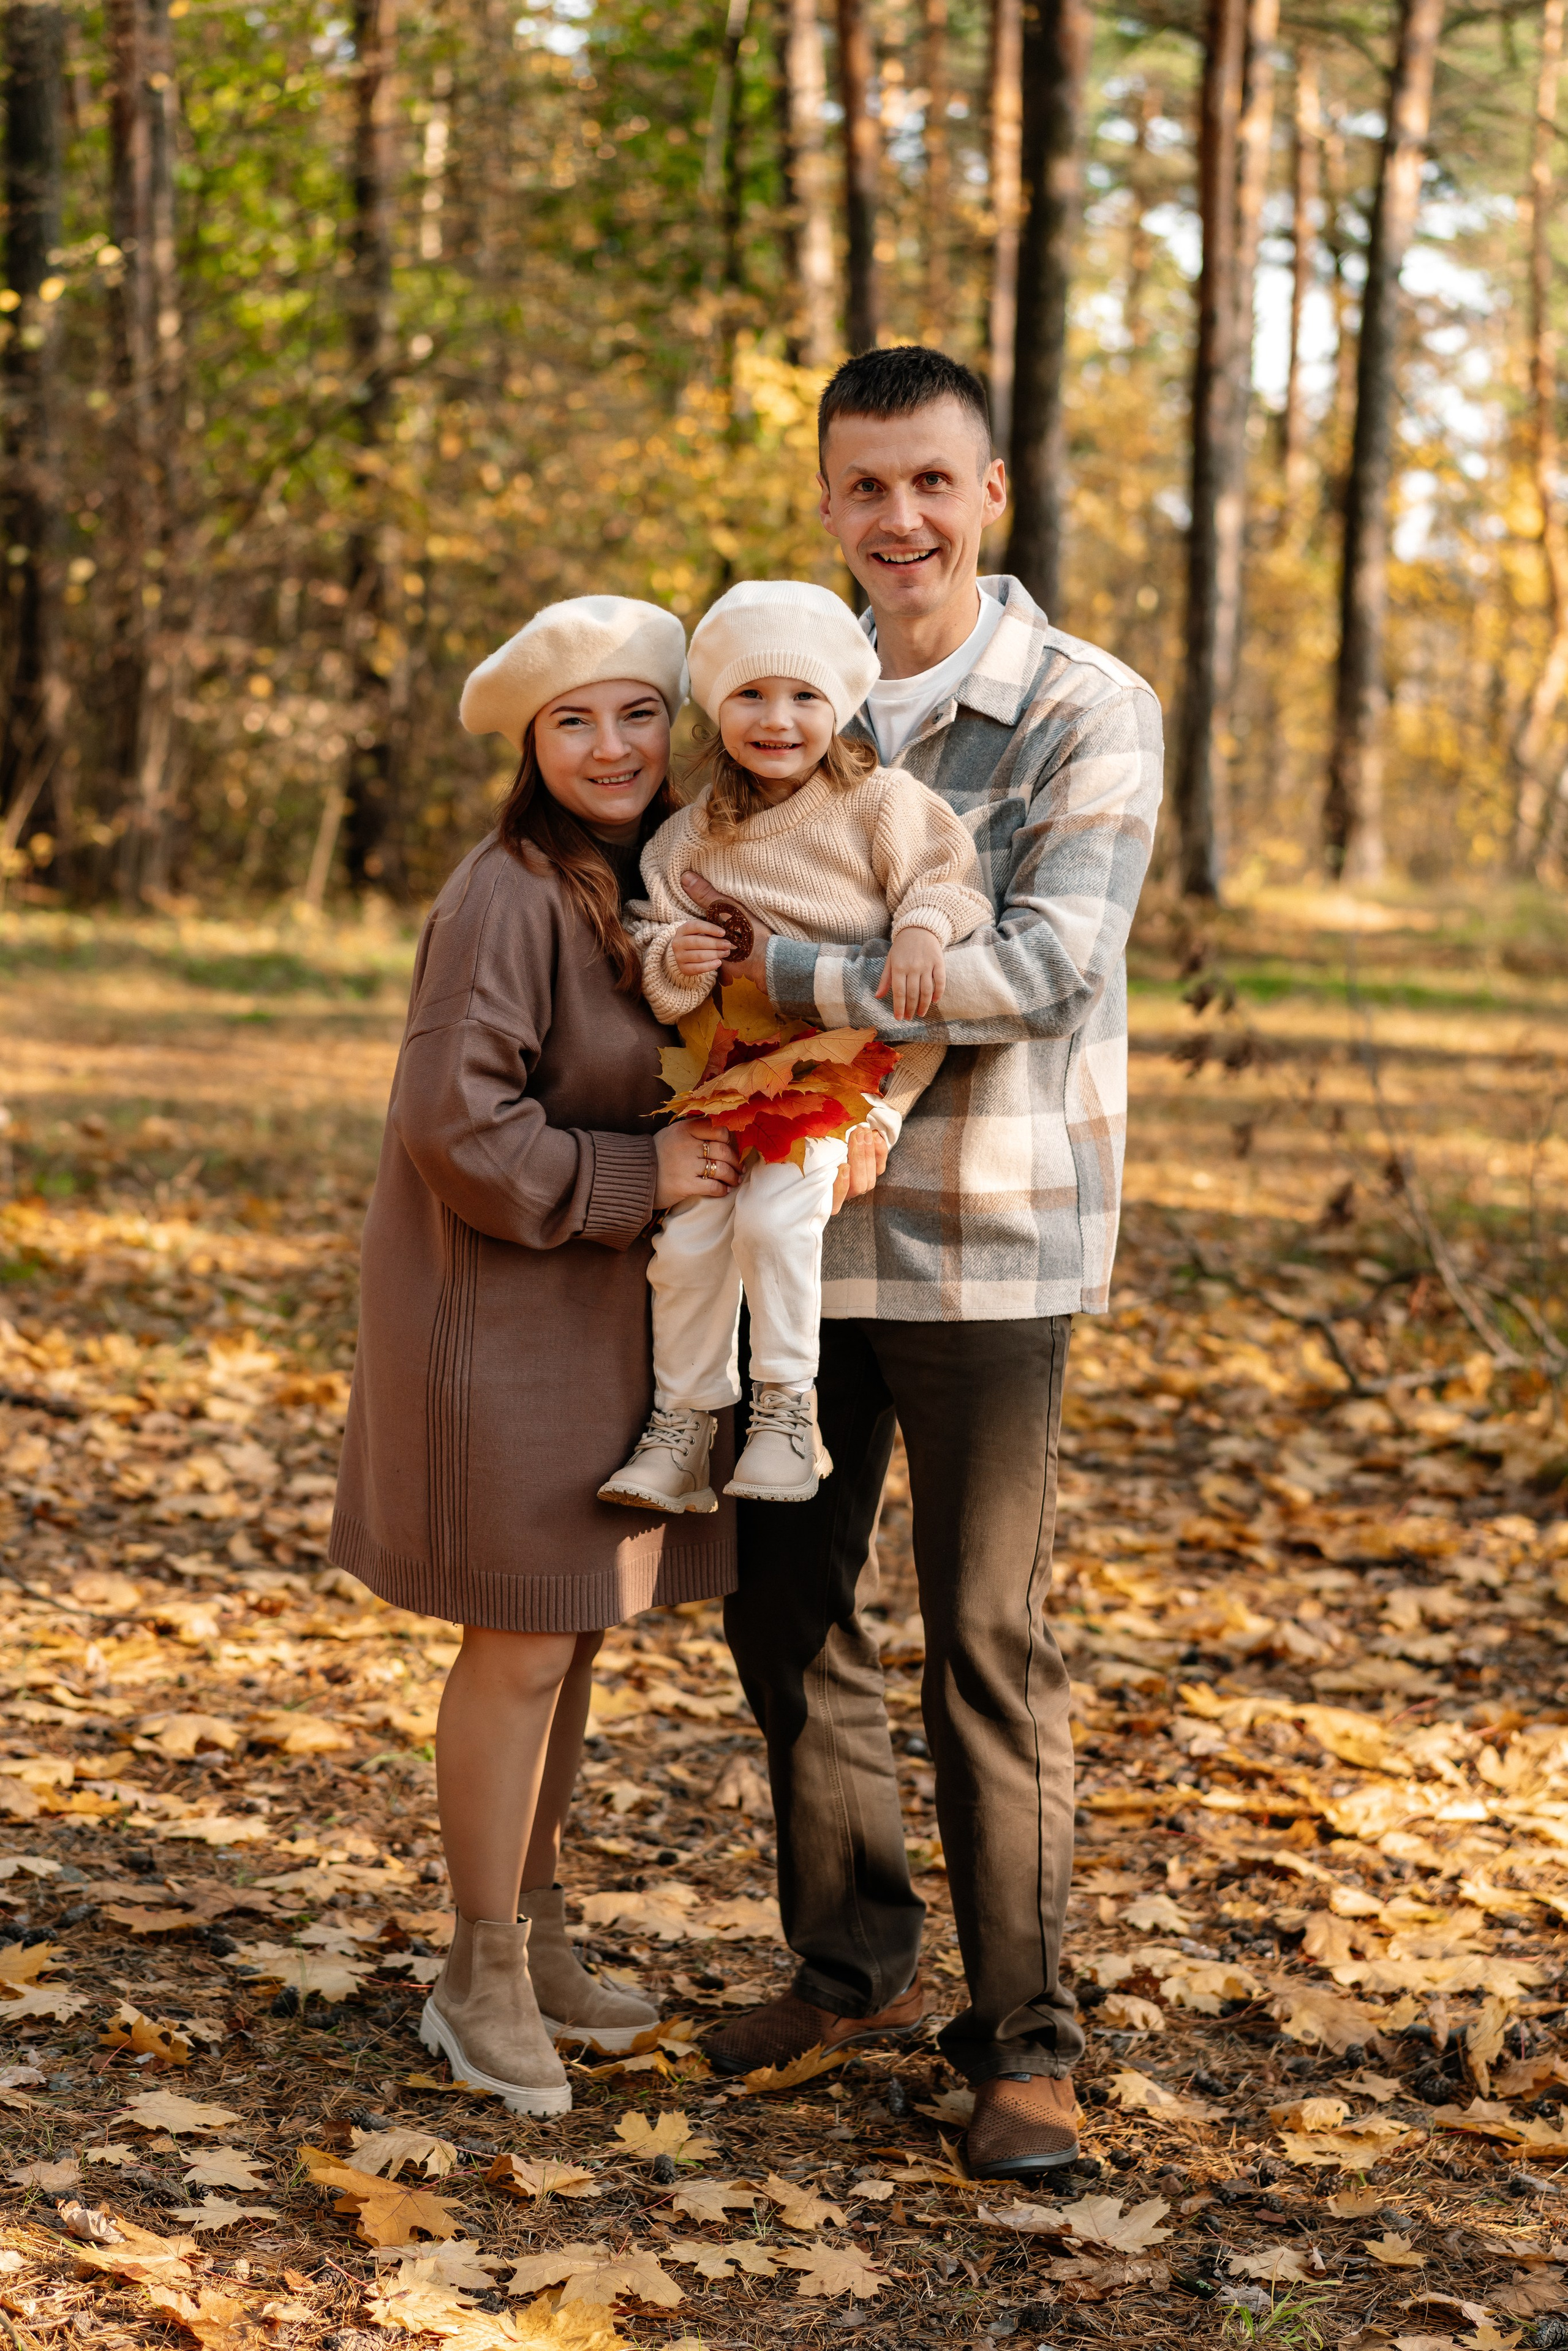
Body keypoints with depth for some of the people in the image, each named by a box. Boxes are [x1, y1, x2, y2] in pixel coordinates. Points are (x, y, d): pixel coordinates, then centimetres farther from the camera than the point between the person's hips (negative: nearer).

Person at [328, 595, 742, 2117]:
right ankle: (482, 1982, 13)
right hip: (500, 1309, -8)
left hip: (603, 1309, 8)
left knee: (575, 1635, 16)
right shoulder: (510, 897, -19)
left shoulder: (661, 886, 8)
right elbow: (452, 1120, -24)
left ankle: (534, 1943, 30)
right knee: (524, 1645, -2)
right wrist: (637, 1177, -22)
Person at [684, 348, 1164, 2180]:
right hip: (800, 1222, 6)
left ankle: (1022, 2042, 12)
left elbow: (1046, 967, -20)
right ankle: (852, 1960, 32)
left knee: (988, 1646, 0)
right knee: (783, 1606, 13)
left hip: (986, 1237, -5)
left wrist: (798, 975, -18)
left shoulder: (1089, 715, -8)